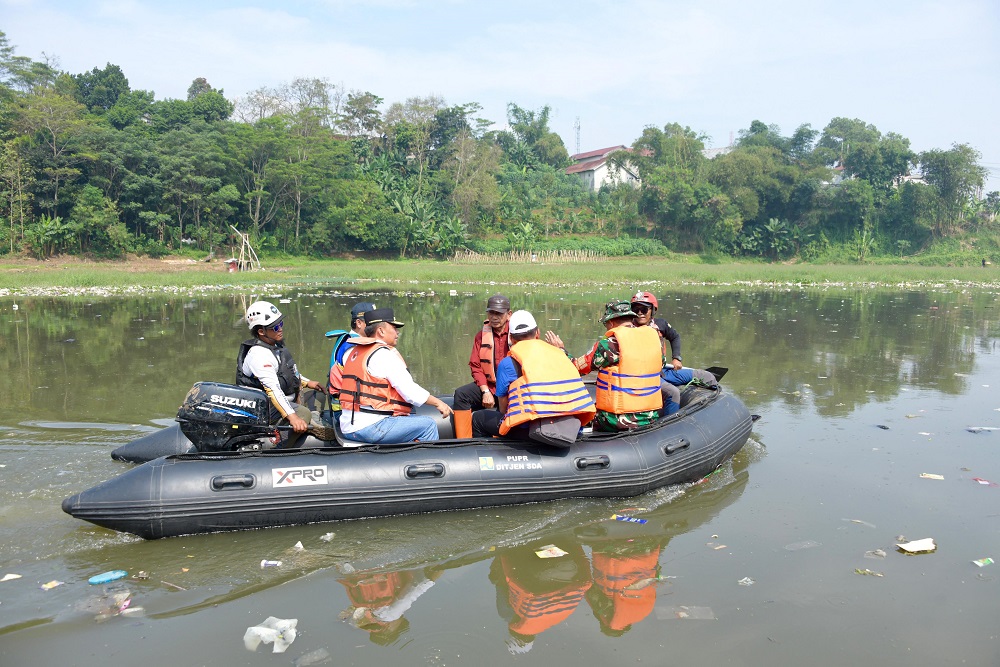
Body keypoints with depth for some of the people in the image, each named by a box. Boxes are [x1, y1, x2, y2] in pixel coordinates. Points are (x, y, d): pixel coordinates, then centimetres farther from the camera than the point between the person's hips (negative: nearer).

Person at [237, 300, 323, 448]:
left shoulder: (275, 345, 9)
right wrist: (291, 416, -38)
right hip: (269, 407, -11)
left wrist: (307, 382, 21)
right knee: (304, 414, -29)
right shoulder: (259, 354, -22)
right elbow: (273, 389, -31)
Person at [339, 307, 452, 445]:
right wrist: (438, 403, -6)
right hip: (370, 427, -10)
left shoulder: (353, 351, 16)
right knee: (428, 425, -6)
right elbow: (408, 389, -15)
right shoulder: (383, 354, -12)